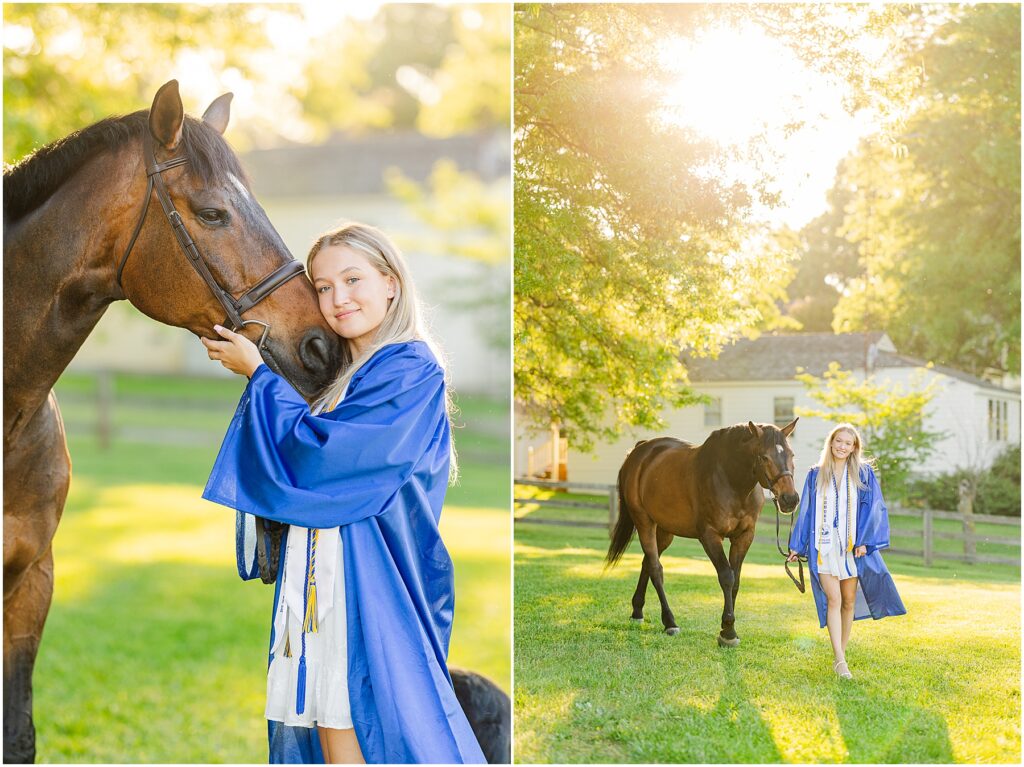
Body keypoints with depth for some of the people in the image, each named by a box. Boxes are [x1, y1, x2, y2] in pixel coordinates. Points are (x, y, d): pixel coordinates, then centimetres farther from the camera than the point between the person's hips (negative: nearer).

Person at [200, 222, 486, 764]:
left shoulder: (411, 370, -10)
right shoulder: (341, 377, 17)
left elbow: (316, 454, -16)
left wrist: (256, 372, -4)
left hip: (371, 587, -8)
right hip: (319, 587, 8)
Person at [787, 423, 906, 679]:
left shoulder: (864, 473, 4)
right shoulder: (816, 475, 8)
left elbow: (874, 508, -1)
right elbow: (806, 511, 11)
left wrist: (864, 541, -11)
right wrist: (797, 546, 9)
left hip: (852, 545, 0)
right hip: (824, 545, 0)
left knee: (849, 601, 6)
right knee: (833, 600, -11)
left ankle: (840, 655, 19)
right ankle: (839, 660, -16)